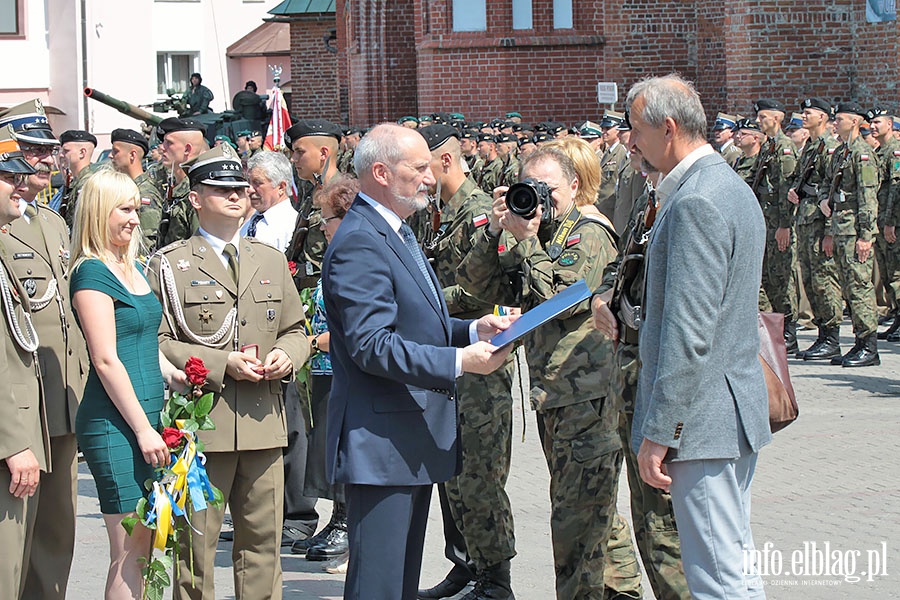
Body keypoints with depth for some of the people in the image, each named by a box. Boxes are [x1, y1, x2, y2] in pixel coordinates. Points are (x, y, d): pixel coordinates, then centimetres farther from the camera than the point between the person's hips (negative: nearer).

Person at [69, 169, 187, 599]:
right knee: (128, 550, -7)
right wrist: (143, 429, -16)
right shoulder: (92, 273, -11)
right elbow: (106, 360, -16)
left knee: (144, 544, 9)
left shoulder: (134, 268, 15)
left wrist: (178, 378, 7)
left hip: (147, 416, 9)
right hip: (113, 423, -9)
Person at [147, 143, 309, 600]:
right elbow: (157, 343, -5)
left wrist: (285, 354, -2)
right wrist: (222, 364, -15)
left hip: (263, 422, 5)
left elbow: (295, 330, 22)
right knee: (196, 546, -1)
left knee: (263, 543, 8)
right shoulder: (170, 265, 1)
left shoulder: (271, 260, 17)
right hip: (201, 424, -5)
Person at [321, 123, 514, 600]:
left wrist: (471, 330, 7)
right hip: (381, 441, -11)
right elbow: (371, 346, -24)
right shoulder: (359, 244, -17)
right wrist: (458, 361, -25)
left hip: (414, 441, 11)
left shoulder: (397, 233, 18)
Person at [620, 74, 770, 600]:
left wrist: (659, 432, -20)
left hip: (704, 418, -11)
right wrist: (630, 324, 24)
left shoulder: (695, 204, -19)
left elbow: (688, 334, -23)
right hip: (739, 411, 11)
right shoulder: (733, 189, 14)